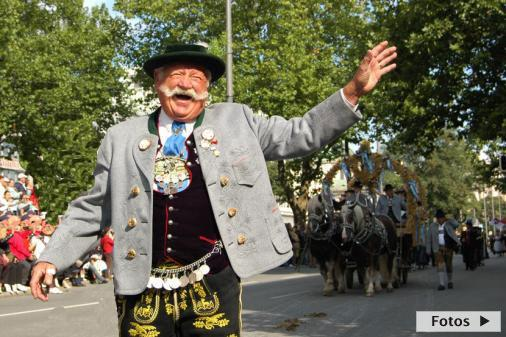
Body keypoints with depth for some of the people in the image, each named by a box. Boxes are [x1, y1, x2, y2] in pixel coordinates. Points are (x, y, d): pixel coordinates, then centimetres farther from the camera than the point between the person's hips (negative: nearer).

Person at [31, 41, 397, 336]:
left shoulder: (236, 120, 7)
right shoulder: (122, 137, 7)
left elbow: (300, 134, 6)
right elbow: (92, 210, 11)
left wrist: (352, 92, -4)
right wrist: (52, 257, 3)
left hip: (212, 283, 0)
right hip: (144, 287, 1)